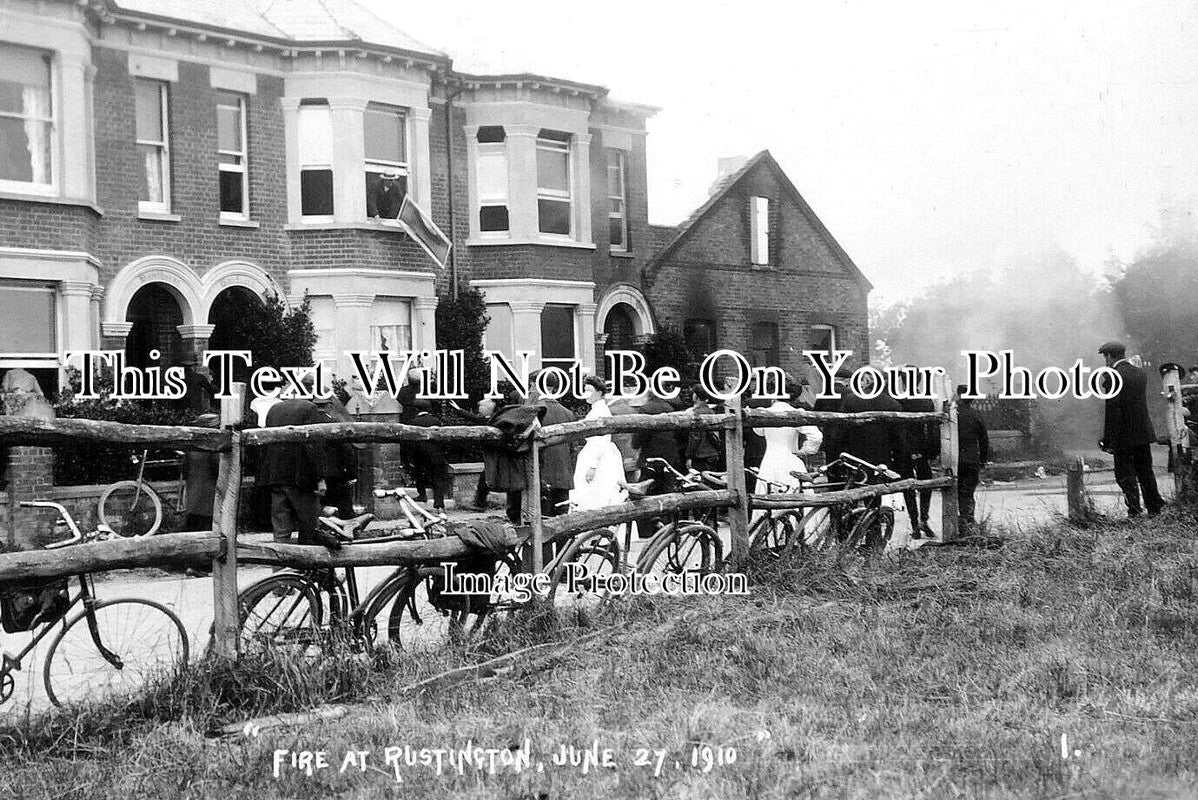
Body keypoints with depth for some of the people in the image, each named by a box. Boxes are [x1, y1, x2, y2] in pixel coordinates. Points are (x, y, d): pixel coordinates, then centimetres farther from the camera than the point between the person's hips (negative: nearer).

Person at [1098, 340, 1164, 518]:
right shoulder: (1140, 373, 9)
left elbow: (1112, 410, -18)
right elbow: (1142, 403, 14)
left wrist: (1109, 441, -16)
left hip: (1125, 436, -7)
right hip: (1144, 433, 7)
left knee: (1125, 473, 2)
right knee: (1145, 471, 16)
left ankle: (1134, 509, -2)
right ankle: (1154, 507, 21)